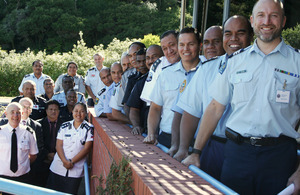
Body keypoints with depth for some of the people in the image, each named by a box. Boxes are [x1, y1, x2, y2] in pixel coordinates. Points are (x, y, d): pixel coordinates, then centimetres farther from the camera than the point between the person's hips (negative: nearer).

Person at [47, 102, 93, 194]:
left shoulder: (89, 128, -1)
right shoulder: (64, 126, 6)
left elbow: (86, 148, -6)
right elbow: (59, 146, 1)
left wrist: (71, 162, -12)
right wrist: (65, 161, -15)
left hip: (76, 170, -2)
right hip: (58, 168, 2)